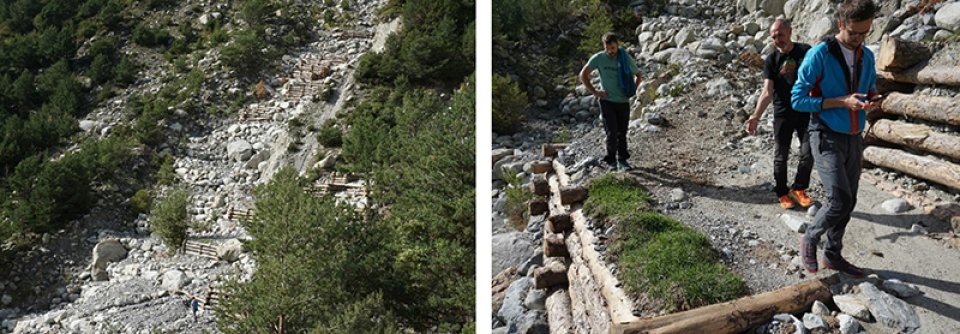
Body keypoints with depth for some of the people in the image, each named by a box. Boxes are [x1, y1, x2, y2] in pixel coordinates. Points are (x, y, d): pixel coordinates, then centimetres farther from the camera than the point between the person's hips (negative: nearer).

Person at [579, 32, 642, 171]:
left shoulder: (626, 59, -3)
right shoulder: (598, 58, -8)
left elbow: (638, 75, 14)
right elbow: (583, 75, -1)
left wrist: (633, 90, 2)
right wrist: (594, 92, -6)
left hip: (623, 102, 2)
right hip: (607, 101, -2)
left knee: (622, 132, 9)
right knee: (612, 133, -7)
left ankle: (622, 160, 21)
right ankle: (611, 161, 6)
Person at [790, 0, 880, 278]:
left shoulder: (867, 57, 6)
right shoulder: (819, 55, -13)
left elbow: (871, 91, 18)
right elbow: (798, 99, -14)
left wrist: (871, 103, -7)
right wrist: (842, 101, -21)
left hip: (854, 139, 7)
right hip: (827, 138, -7)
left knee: (848, 202, 12)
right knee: (839, 201, -16)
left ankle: (833, 255, 29)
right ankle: (810, 238, 12)